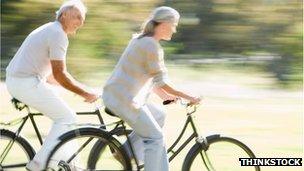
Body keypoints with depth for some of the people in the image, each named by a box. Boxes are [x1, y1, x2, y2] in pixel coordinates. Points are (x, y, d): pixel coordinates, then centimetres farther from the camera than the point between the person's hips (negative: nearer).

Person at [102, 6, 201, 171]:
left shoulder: (140, 40, 15)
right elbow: (161, 82, -15)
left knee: (158, 116, 23)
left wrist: (164, 95, 24)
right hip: (124, 99, -10)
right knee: (156, 138, -3)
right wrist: (188, 98, -11)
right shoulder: (152, 46, -15)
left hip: (114, 93, 10)